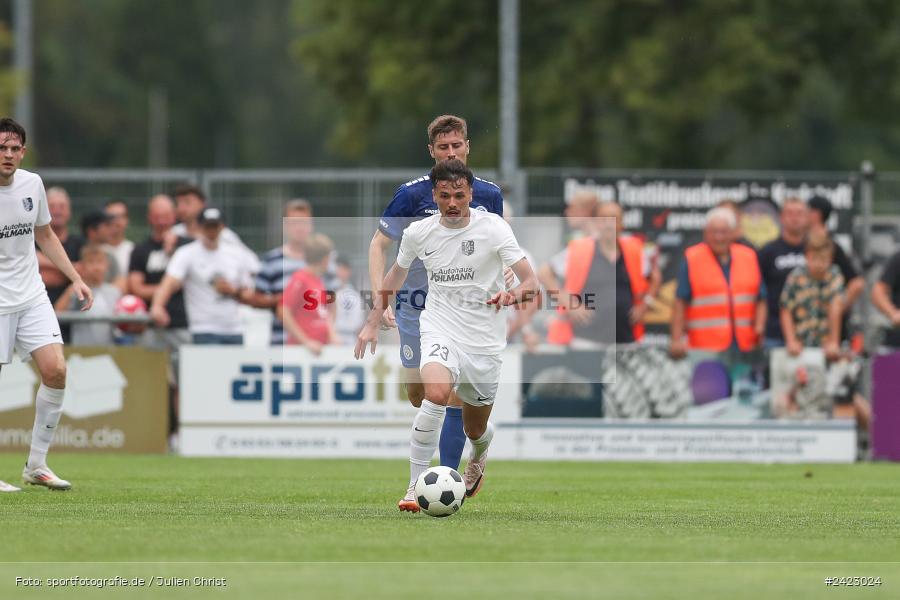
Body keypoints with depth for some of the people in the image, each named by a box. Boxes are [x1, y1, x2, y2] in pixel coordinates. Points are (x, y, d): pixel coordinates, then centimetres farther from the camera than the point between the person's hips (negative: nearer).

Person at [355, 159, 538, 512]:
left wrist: (514, 294, -35)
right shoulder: (418, 233, -1)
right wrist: (373, 323, 16)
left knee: (476, 430, 13)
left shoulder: (493, 228, -10)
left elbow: (531, 283, -13)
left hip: (485, 341, 0)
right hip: (440, 331, 0)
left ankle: (478, 459, 54)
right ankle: (416, 486, -24)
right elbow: (396, 275, 19)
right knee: (436, 393, -32)